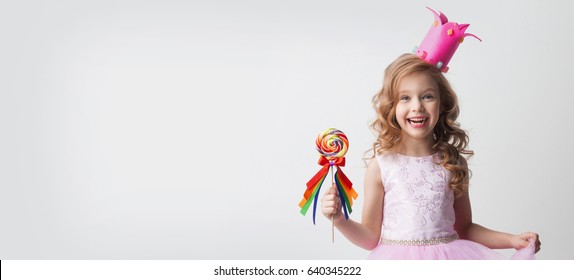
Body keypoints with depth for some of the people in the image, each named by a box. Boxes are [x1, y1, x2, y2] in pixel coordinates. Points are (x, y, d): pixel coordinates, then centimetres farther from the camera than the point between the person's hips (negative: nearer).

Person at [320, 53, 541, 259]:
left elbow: (465, 228, 13)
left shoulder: (453, 163, 3)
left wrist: (512, 240, 5)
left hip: (448, 258, 4)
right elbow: (371, 237, -1)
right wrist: (339, 219, -16)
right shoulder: (381, 166, -5)